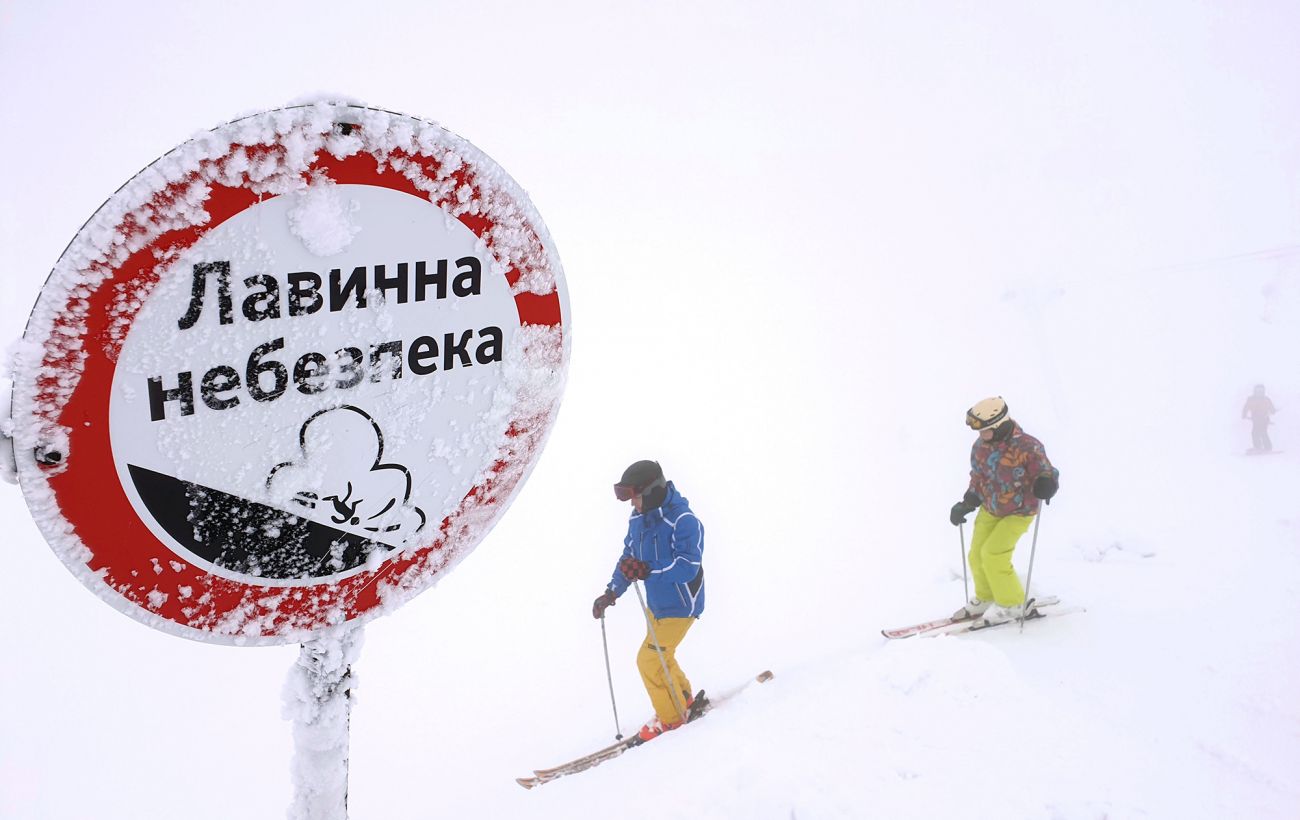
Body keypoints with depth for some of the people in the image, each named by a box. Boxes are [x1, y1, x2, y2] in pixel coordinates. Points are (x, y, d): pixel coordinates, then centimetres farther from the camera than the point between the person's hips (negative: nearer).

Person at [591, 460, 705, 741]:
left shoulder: (684, 522, -26)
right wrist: (611, 593, 2)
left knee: (650, 660, -8)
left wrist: (648, 570, -43)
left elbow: (688, 566, -34)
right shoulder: (637, 520, 0)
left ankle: (671, 718, 11)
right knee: (659, 657, 21)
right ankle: (684, 700, 44)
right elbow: (628, 558, 11)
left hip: (680, 605, -8)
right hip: (655, 603, 9)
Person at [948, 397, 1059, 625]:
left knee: (993, 554, -16)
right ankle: (986, 598, 31)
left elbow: (1047, 474, -19)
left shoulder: (1027, 447, -25)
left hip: (1018, 513, -6)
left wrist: (1045, 485, -42)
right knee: (977, 555, 6)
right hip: (989, 510, 6)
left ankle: (1012, 604, 5)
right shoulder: (980, 446, -6)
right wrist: (966, 504, 0)